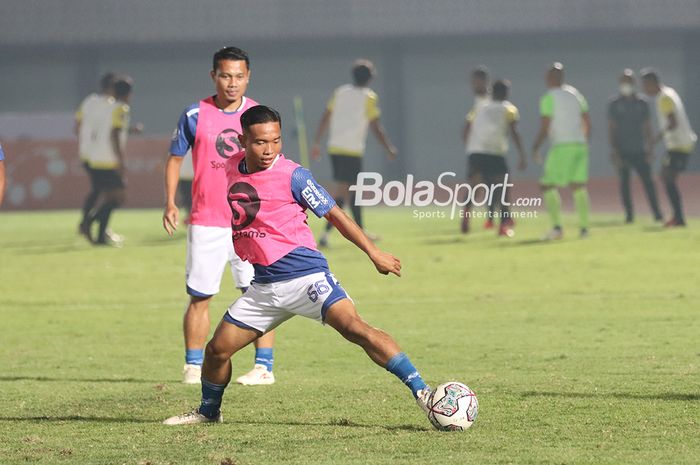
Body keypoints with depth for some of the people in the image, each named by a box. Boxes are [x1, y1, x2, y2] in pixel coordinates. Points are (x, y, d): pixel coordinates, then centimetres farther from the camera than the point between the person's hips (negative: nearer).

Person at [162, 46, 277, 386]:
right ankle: (193, 367, 13)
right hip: (206, 222, 0)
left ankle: (264, 367, 0)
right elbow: (175, 158, 8)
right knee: (199, 297, 3)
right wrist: (170, 203, -3)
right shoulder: (195, 115, -1)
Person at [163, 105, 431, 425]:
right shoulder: (232, 168, 6)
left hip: (305, 275, -6)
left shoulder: (292, 176, -10)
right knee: (217, 349, 5)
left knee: (354, 328, -24)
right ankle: (208, 411, 33)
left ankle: (421, 392, -28)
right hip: (264, 285, 6)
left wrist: (374, 253, -4)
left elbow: (333, 214, -4)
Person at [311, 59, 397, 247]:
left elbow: (325, 118, 9)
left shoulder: (340, 92, 10)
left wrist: (317, 143, 15)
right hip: (352, 151, -6)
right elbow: (376, 128, -6)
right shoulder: (369, 97, -5)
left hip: (335, 147, 6)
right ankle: (326, 232, -13)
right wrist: (390, 149, 4)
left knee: (351, 189, 16)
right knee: (343, 191, -4)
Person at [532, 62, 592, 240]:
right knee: (579, 187, 10)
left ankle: (557, 226, -14)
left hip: (561, 147, -6)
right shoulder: (575, 94, 14)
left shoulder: (549, 98, -6)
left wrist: (535, 148, -3)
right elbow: (587, 123, 16)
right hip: (579, 145, 6)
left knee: (549, 186, -1)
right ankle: (584, 227, 4)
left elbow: (544, 128, -11)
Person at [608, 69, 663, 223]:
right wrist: (614, 151, -9)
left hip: (639, 151, 1)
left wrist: (650, 149, 4)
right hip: (622, 151, -1)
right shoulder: (614, 104, 2)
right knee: (624, 183, 2)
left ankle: (657, 212, -7)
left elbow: (647, 127, 11)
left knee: (648, 181, -6)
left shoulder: (641, 103, 8)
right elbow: (611, 128, -1)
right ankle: (629, 214, 6)